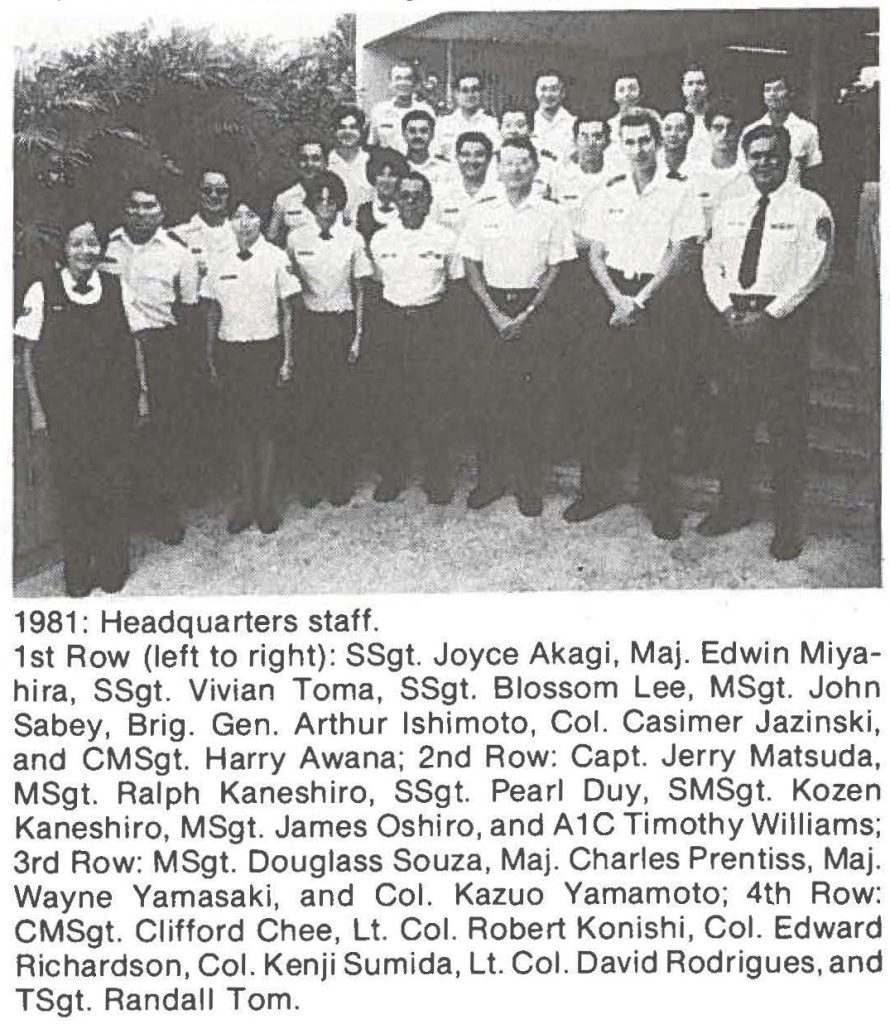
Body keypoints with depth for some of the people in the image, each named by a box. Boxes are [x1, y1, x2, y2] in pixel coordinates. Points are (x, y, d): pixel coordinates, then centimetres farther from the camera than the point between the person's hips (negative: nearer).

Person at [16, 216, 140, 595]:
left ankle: (112, 564, 22)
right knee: (72, 484, 5)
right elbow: (29, 354, -2)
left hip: (114, 405, 2)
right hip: (64, 407, -2)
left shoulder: (116, 288, 2)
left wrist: (140, 391, 4)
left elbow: (133, 342, 8)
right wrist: (37, 408, -4)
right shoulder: (42, 292, -5)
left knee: (114, 482, 5)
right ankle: (77, 568, 20)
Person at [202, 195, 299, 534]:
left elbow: (287, 312, 0)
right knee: (238, 426, 8)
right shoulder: (220, 263, 5)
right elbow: (212, 313, 11)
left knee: (264, 427, 1)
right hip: (229, 351, 3)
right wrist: (210, 358, 9)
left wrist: (287, 358, -3)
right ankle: (245, 498, 19)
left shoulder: (276, 259, -3)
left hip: (265, 350, -3)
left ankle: (265, 501, 12)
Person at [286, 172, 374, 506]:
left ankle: (340, 479, 14)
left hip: (343, 324, 0)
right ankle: (314, 477, 13)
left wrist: (358, 335, -2)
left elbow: (360, 291, 4)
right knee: (310, 402, 2)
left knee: (342, 403, 2)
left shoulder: (353, 239, -1)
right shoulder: (296, 239, 1)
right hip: (309, 324, 1)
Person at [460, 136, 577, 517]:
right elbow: (472, 268, 5)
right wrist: (496, 314, -6)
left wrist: (526, 315, -8)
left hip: (534, 308, -1)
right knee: (492, 394, 1)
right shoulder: (481, 213, 7)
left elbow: (554, 269, 1)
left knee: (534, 397, 0)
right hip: (492, 308, 1)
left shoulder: (551, 214, 3)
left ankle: (529, 483, 7)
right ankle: (490, 478, 10)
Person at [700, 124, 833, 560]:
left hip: (783, 323, -5)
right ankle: (733, 505, 22)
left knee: (786, 426, -2)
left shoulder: (810, 207, -1)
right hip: (734, 321, 5)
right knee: (733, 419, 10)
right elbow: (711, 263, 12)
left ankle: (788, 523, 5)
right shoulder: (728, 210, 15)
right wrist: (728, 310, -5)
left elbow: (814, 269, -10)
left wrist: (769, 316, -15)